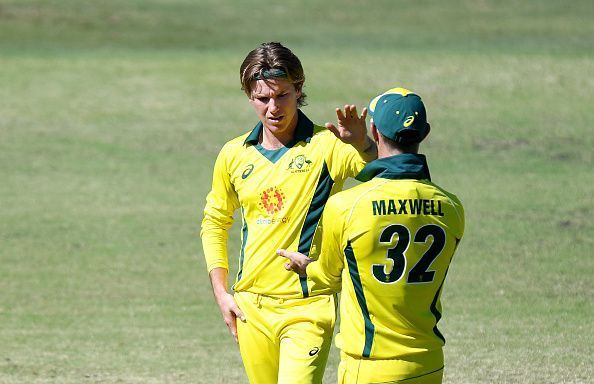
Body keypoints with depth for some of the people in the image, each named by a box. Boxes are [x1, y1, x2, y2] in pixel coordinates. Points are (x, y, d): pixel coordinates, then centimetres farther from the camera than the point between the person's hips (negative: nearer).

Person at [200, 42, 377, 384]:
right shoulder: (234, 155, 7)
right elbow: (214, 223, 20)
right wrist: (221, 293, 12)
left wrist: (363, 145, -45)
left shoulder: (326, 146, -8)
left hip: (308, 307, -5)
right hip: (250, 307, 5)